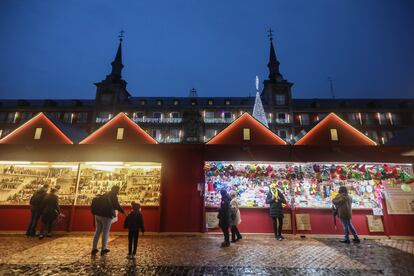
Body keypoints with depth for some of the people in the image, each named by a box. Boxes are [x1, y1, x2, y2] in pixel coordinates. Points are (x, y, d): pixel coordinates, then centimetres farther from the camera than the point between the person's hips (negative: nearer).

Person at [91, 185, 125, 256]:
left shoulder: (105, 195, 14)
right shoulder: (113, 196, -10)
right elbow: (117, 206, -20)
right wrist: (124, 212, -17)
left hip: (98, 215, 7)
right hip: (106, 216, -7)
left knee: (98, 231, 14)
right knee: (105, 232, 4)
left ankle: (94, 249, 17)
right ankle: (103, 249, 10)